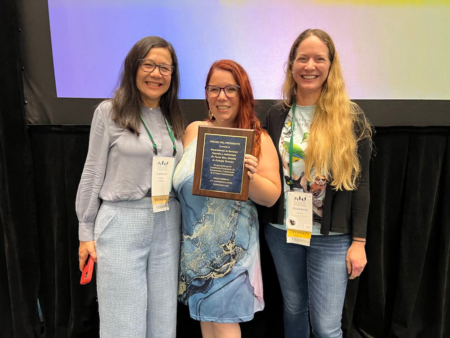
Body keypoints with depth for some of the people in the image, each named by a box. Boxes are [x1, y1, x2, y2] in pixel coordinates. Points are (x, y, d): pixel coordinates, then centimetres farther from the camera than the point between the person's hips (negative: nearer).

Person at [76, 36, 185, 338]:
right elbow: (93, 174, -1)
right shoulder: (109, 112, -3)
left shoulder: (174, 120, 11)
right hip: (121, 222, -4)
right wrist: (86, 232, -1)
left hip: (167, 225, 5)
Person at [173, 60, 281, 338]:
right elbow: (179, 181, 12)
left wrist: (250, 177, -25)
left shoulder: (258, 139, -6)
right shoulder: (193, 130, 4)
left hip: (231, 246, -4)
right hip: (195, 246, 4)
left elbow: (272, 196, -8)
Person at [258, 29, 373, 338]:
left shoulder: (350, 116, -6)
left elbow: (360, 182, -4)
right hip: (282, 231, 3)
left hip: (331, 237, -2)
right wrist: (263, 224, -1)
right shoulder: (277, 115, 2)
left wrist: (358, 241, -6)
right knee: (294, 308, 20)